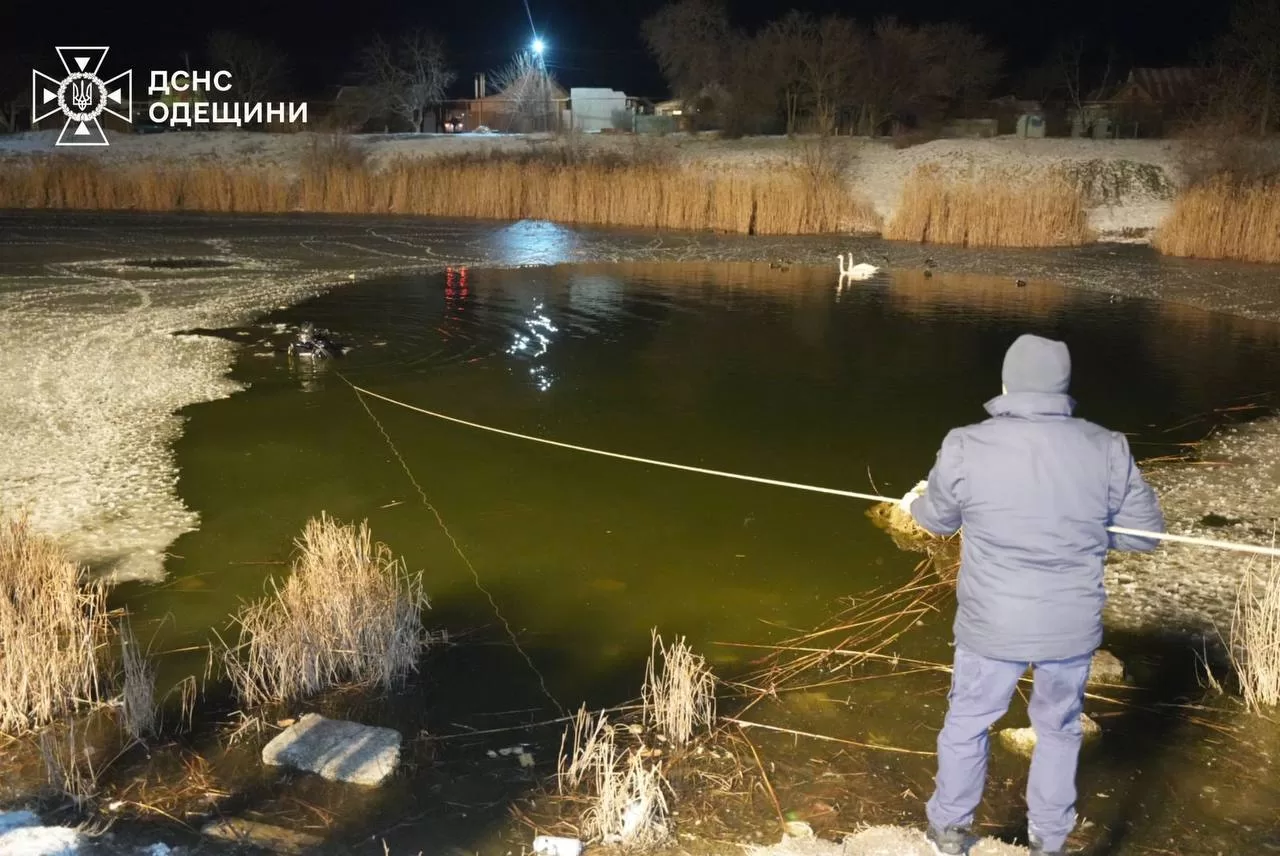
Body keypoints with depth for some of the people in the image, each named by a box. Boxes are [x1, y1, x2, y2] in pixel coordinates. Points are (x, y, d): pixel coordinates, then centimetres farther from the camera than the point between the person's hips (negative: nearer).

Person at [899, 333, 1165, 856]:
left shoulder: (966, 447, -15)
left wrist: (915, 503, 26)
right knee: (1059, 730, 24)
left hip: (992, 626, -1)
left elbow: (939, 519, 3)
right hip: (1073, 628, 2)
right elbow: (1145, 533, 0)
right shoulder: (1108, 449, -11)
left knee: (966, 724, 20)